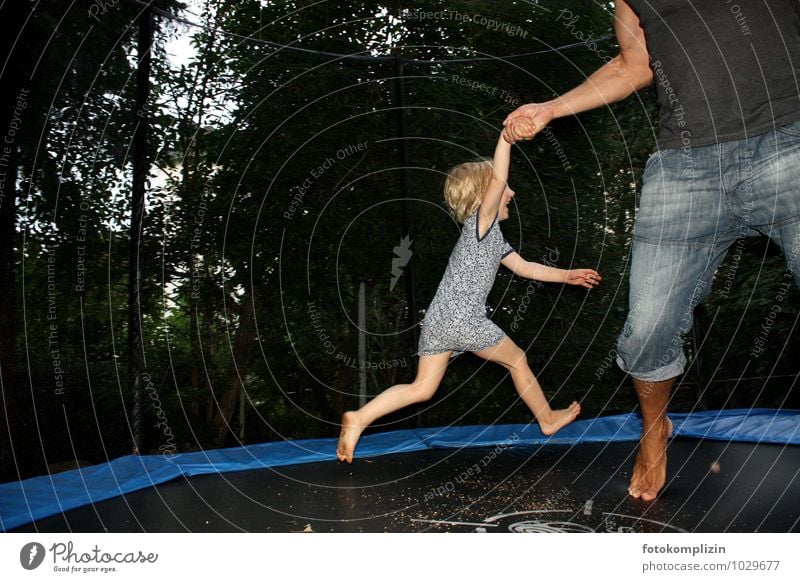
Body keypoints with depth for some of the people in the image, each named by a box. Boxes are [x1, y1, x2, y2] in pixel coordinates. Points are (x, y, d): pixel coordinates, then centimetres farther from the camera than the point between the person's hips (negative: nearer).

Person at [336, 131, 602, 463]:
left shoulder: (492, 236, 23)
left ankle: (360, 418, -5)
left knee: (422, 389, 8)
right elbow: (497, 178, -22)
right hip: (464, 321, -8)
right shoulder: (482, 220, -4)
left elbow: (524, 267, 28)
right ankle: (548, 420, 31)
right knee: (517, 361, 15)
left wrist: (566, 276, 29)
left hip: (437, 321, 8)